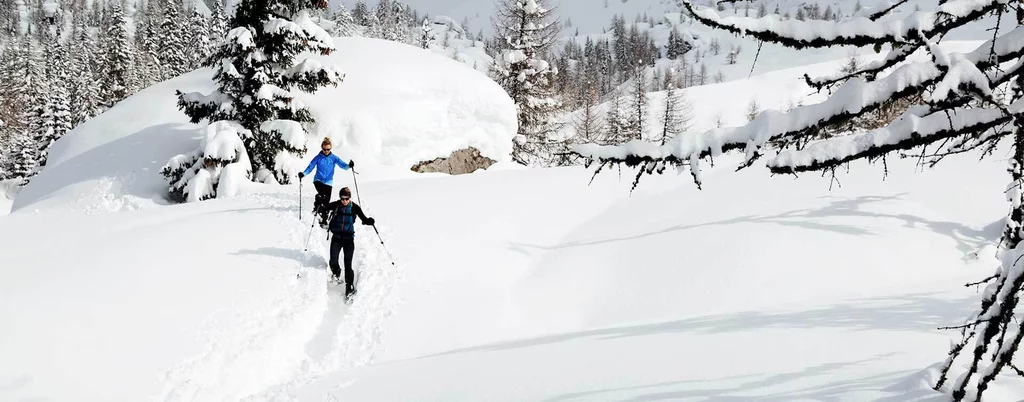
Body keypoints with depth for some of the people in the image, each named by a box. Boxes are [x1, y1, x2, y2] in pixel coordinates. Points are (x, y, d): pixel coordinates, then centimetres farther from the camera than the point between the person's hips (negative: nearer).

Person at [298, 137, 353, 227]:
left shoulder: (333, 158, 1)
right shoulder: (318, 158, -2)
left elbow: (342, 165, -9)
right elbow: (310, 167, -2)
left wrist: (349, 165, -30)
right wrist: (303, 174, -20)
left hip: (328, 182, 2)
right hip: (318, 180, -2)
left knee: (326, 202, 0)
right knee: (321, 194, -32)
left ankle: (324, 221, 11)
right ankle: (317, 207, -9)